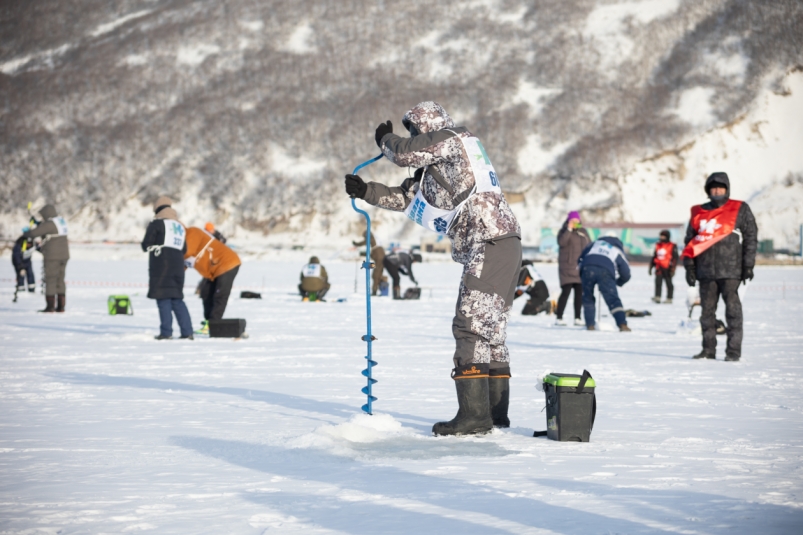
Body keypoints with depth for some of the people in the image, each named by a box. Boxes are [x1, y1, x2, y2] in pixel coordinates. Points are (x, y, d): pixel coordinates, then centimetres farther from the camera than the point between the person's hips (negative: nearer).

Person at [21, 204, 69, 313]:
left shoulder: (49, 224, -16)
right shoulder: (62, 221, 11)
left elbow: (34, 232, -17)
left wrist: (25, 234, 2)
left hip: (53, 256, -8)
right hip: (64, 255, 8)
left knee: (50, 280, -4)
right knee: (60, 280, 11)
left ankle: (50, 306, -5)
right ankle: (61, 306, 10)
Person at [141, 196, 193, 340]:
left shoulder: (156, 224, 0)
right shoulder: (180, 227, 20)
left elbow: (146, 246, -2)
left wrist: (143, 244, 19)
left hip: (161, 265, -6)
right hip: (177, 266, 6)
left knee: (163, 298, -4)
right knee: (177, 298, 11)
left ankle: (166, 332, -9)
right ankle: (187, 332, 5)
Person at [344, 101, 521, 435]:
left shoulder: (450, 138, -1)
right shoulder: (437, 165, 26)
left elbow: (405, 154, -8)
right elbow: (406, 196, 25)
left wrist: (384, 139, 13)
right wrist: (365, 191, 16)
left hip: (490, 242, -11)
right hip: (497, 246, 11)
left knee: (471, 326, -13)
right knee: (490, 328, 13)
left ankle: (474, 415, -16)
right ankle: (496, 412, 17)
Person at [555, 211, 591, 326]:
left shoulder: (583, 231, 15)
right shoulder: (563, 231, 1)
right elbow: (561, 242, -19)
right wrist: (569, 229, -20)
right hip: (567, 266, -5)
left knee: (579, 292, 2)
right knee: (566, 291, -12)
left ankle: (577, 318, 8)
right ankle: (558, 318, -7)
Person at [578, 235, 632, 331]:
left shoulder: (595, 243, 35)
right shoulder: (618, 251, 31)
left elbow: (581, 257, 27)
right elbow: (626, 275, 28)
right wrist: (617, 283, 47)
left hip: (587, 268, 1)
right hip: (605, 271, -1)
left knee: (587, 298, 16)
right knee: (613, 299, 0)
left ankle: (590, 325, 11)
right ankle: (622, 324, -14)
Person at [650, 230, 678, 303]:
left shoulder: (672, 246, -3)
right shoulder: (658, 245, 13)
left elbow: (675, 258, -5)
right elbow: (654, 257, 21)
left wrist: (672, 268, -12)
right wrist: (651, 267, 20)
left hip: (667, 268, -5)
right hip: (659, 268, 5)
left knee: (669, 283, 3)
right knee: (658, 281, -6)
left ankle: (669, 298, 10)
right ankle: (657, 297, -8)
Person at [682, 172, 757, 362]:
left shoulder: (740, 210, 4)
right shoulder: (699, 212, 13)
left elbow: (751, 238, 2)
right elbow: (690, 240, 15)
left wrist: (748, 265, -5)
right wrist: (689, 266, 7)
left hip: (730, 271, -4)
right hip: (706, 271, 4)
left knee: (733, 310, -6)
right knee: (707, 311, 5)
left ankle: (734, 350, -4)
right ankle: (708, 349, 11)